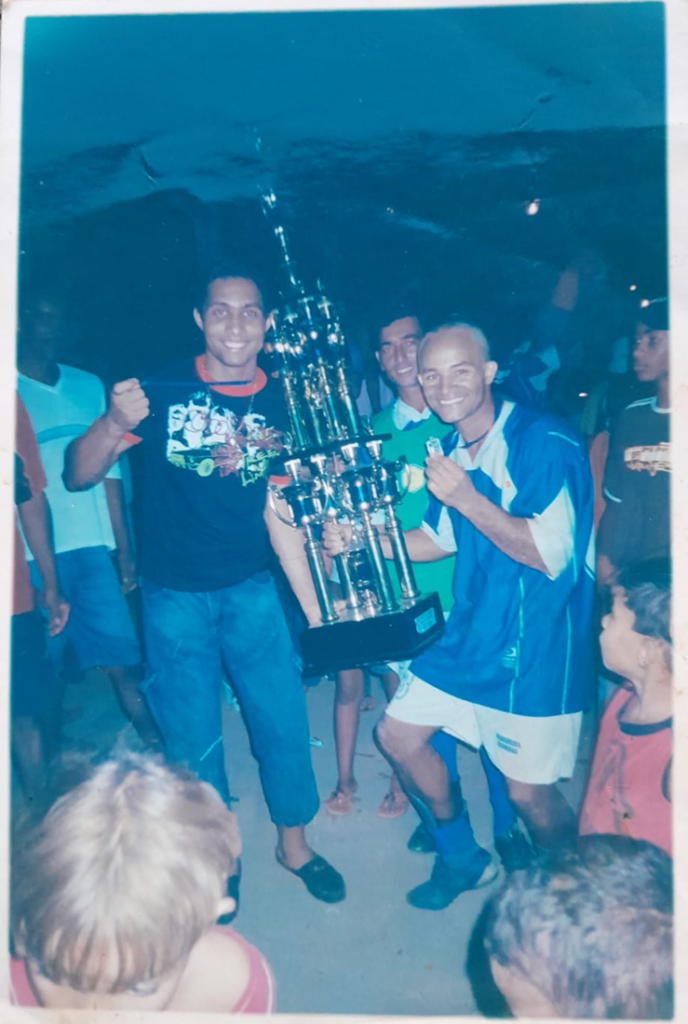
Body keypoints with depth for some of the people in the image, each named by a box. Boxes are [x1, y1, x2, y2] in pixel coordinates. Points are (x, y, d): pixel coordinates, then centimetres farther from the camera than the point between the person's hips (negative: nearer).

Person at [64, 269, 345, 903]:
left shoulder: (279, 403, -1)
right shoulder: (163, 390, -6)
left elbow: (280, 513, -1)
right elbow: (79, 477, -7)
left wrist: (314, 608, -4)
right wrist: (114, 424, -29)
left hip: (251, 588, 2)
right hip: (174, 595, -1)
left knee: (284, 718, 7)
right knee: (194, 740, 9)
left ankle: (294, 843, 32)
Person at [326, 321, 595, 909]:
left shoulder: (545, 443, -19)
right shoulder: (451, 448, 6)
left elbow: (549, 553, -25)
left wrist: (466, 498, -28)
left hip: (539, 644, -8)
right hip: (470, 631, 8)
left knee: (530, 792, 2)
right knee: (398, 736, 13)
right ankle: (463, 859, 36)